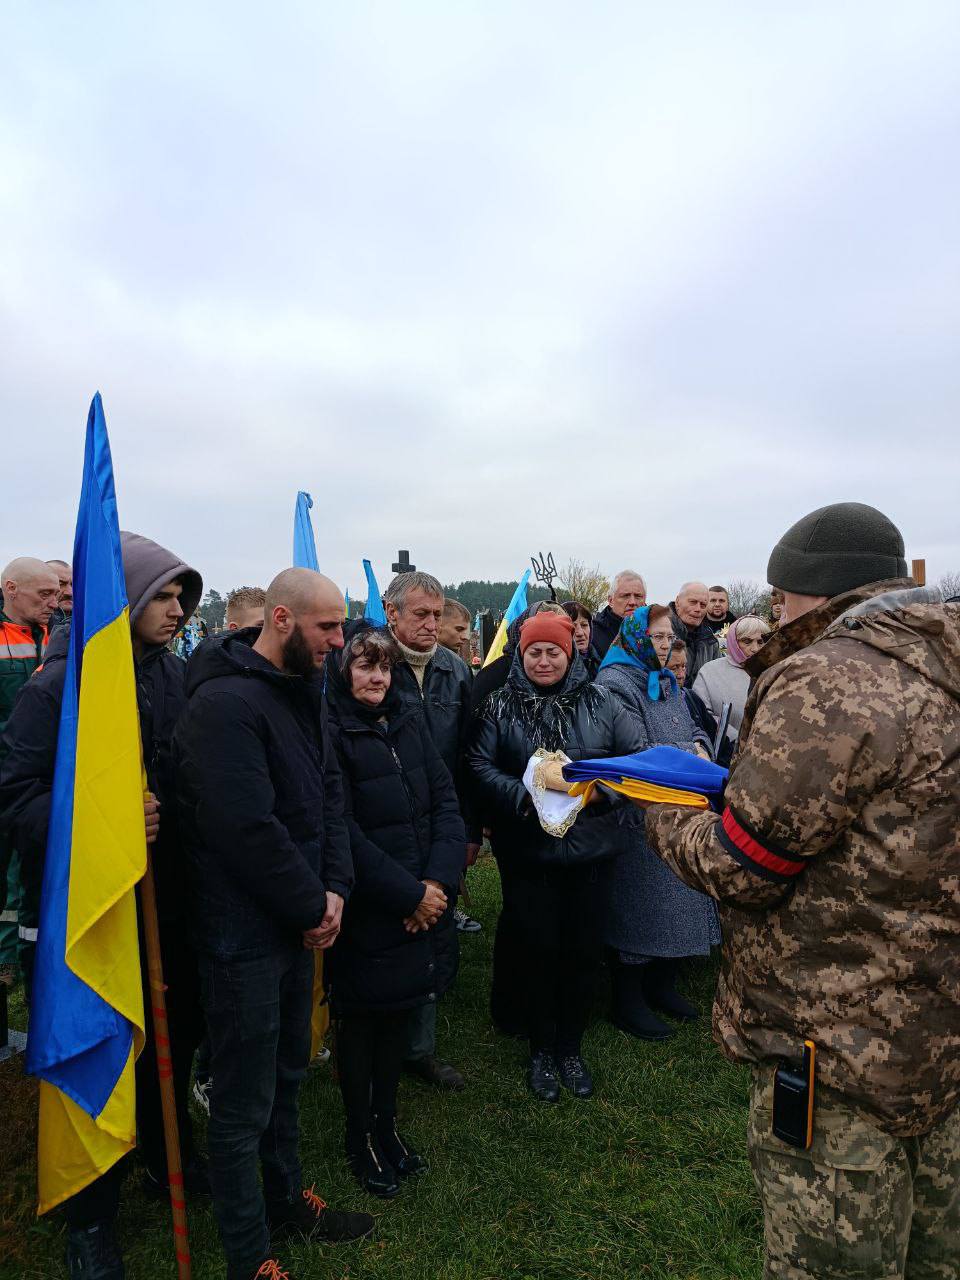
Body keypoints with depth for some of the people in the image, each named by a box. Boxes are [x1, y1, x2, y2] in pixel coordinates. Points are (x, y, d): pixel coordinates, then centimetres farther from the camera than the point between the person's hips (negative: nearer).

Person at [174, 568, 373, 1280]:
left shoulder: (304, 693, 6)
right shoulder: (224, 702, -23)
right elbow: (246, 828, -27)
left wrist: (334, 889, -5)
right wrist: (311, 907, -15)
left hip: (300, 922, 9)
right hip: (244, 934, -9)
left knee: (287, 1074, 25)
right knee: (244, 1108, 9)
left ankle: (288, 1202, 46)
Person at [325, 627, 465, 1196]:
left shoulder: (410, 722, 5)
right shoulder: (332, 732, -14)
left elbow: (446, 801, 2)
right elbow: (342, 830, -19)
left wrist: (438, 880, -11)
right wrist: (408, 893, -16)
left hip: (425, 903, 6)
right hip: (366, 912, -5)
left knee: (399, 1016, 18)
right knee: (362, 1023, 12)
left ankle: (387, 1125, 38)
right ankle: (362, 1138, 33)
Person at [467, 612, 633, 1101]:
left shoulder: (598, 701, 2)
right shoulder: (499, 707, -2)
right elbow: (479, 766, -8)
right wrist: (524, 795, -22)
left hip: (591, 844, 2)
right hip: (527, 849, -1)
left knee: (583, 949, 11)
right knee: (538, 947, 9)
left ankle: (571, 1048, 33)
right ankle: (541, 1050, 30)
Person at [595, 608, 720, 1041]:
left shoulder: (666, 681, 14)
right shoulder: (615, 683, -14)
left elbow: (693, 728, 18)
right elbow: (635, 751, -21)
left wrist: (702, 743, -5)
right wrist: (689, 753, -11)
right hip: (639, 817, -8)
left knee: (676, 901, 16)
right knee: (638, 908, 2)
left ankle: (663, 985, 35)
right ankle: (628, 1003, 19)